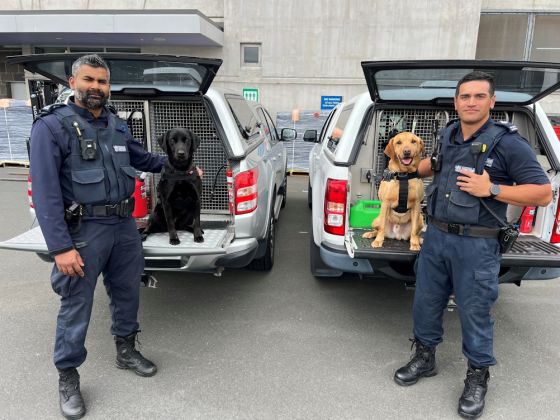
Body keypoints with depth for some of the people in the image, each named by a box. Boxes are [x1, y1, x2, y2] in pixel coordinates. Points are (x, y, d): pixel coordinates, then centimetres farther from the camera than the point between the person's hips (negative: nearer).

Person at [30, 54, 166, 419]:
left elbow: (142, 159, 27)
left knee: (127, 293, 17)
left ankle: (126, 351, 39)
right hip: (84, 230, -6)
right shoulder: (52, 126, -9)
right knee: (76, 305, 4)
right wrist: (60, 247, -19)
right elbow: (45, 192, -14)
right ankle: (68, 377, 24)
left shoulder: (118, 125, 10)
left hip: (125, 225, 6)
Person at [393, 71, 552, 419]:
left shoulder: (508, 142, -11)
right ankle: (425, 359, 37)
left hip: (476, 245, -6)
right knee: (425, 303, 16)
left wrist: (491, 189, -20)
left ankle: (478, 378, 30)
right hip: (435, 236, 6)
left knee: (475, 314, 8)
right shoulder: (448, 135, 8)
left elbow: (543, 193, -12)